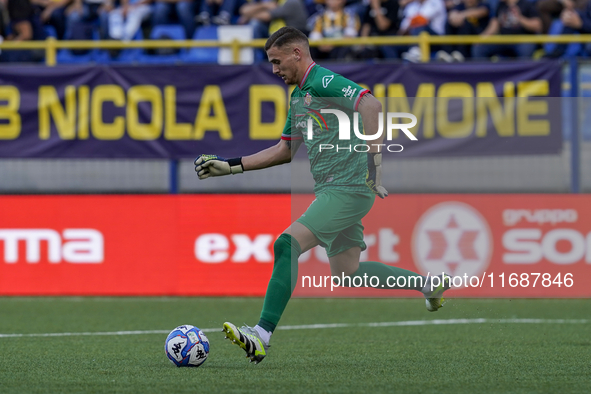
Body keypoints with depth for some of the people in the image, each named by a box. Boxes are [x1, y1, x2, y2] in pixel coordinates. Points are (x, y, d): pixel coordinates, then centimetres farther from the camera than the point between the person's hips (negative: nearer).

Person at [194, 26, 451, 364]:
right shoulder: (298, 96, 19)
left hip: (349, 189, -10)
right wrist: (230, 166, 22)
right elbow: (284, 150, 27)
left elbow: (371, 104, -26)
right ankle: (428, 283, 30)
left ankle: (262, 336, -26)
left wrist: (374, 161, -30)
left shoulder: (324, 82, -11)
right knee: (346, 272, 16)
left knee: (287, 245, -21)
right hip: (332, 191, 10)